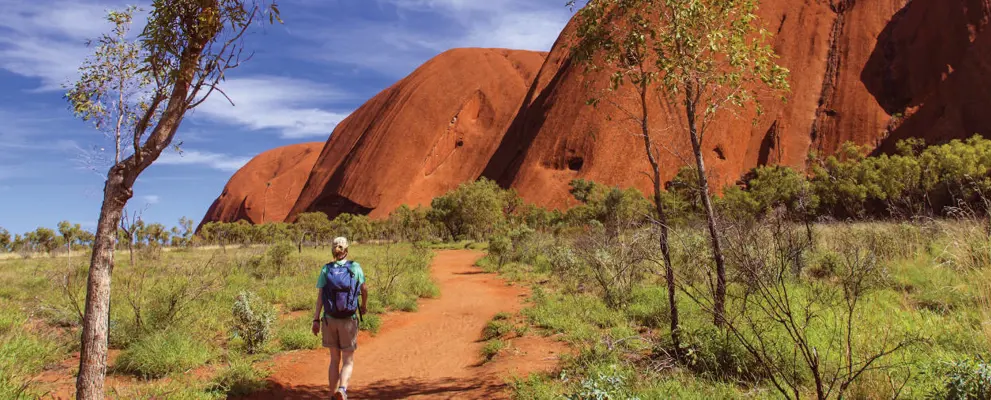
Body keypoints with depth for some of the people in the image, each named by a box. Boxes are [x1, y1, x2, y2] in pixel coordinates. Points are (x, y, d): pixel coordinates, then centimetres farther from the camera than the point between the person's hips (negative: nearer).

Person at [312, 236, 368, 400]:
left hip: (329, 319, 2)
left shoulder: (326, 269, -2)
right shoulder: (355, 267, -4)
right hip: (349, 320, -2)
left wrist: (316, 320, -5)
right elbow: (364, 290, 9)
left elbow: (319, 296, -7)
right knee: (348, 361, 5)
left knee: (334, 359, 17)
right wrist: (364, 305, 28)